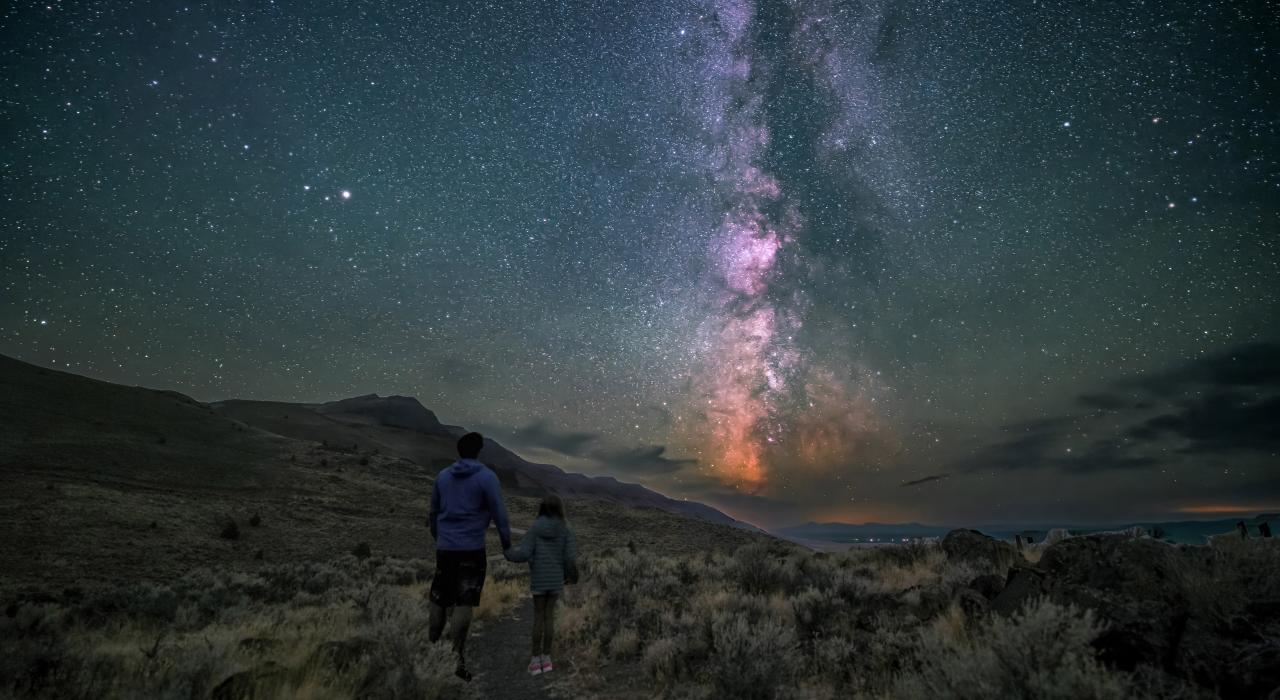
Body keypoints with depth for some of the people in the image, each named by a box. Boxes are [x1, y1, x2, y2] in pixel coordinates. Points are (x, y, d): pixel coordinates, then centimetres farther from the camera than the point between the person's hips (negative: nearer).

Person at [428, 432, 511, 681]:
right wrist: (507, 543, 2)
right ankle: (455, 658, -3)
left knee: (440, 598, 17)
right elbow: (499, 513, -9)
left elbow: (434, 512, 17)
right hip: (471, 549, -5)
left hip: (444, 548, 5)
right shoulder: (486, 477, -9)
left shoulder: (442, 476, 8)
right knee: (464, 603, -2)